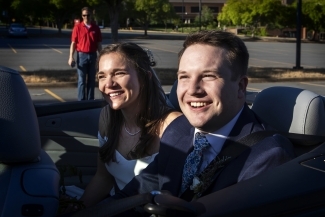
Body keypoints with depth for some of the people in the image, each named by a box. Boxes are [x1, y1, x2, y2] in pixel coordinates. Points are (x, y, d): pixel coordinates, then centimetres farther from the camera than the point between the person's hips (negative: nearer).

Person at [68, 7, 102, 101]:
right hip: (81, 55, -2)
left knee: (91, 80, 8)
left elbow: (99, 44, 8)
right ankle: (81, 101, 5)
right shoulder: (78, 27, -2)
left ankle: (90, 100, 14)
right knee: (81, 80, 0)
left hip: (93, 55, 2)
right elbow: (73, 43, -3)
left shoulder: (96, 28, 5)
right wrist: (71, 57, -10)